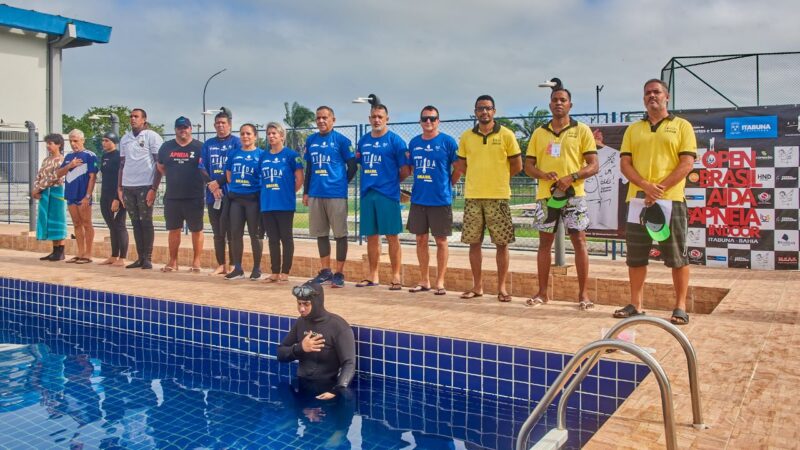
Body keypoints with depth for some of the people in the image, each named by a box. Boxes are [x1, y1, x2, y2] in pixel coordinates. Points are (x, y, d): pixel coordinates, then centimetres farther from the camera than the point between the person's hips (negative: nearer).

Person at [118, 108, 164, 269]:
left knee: (146, 222, -2)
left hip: (145, 186, -5)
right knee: (135, 223, 7)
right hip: (127, 186, 5)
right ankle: (140, 258, 13)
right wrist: (119, 187, 11)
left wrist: (154, 188, -12)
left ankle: (148, 259, 5)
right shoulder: (125, 139, 15)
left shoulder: (152, 136, -2)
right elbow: (122, 164, 18)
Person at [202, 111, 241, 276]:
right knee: (217, 232, 8)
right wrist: (212, 186, -7)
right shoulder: (208, 144, 14)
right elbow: (203, 168, 8)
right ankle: (220, 265, 15)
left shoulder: (236, 142, 1)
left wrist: (218, 182, -11)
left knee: (229, 230, -7)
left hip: (230, 192, -5)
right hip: (212, 193, 5)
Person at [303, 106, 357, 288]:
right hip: (315, 194, 5)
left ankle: (339, 273, 9)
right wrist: (305, 192, 14)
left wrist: (341, 183, 2)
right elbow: (309, 168, 17)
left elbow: (352, 166, 0)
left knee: (340, 234, 1)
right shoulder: (311, 140, 11)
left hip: (336, 194, -5)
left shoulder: (341, 140, -4)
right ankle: (325, 271, 23)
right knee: (321, 234, 12)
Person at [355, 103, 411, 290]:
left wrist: (392, 181, 5)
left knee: (392, 236, -2)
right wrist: (370, 180, 11)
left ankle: (396, 277, 5)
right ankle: (372, 276, 20)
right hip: (367, 193, 5)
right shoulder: (363, 140, 12)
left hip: (387, 194, -5)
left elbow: (406, 170, -4)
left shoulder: (394, 140, -4)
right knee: (371, 236, 11)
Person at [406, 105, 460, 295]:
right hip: (418, 199, 5)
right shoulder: (414, 142, 8)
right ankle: (424, 281, 20)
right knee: (421, 239, 9)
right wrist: (420, 184, 13)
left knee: (441, 240, 4)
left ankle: (440, 282, 12)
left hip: (440, 199, -4)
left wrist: (448, 184, 4)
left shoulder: (447, 141, -6)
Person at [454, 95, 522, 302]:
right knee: (474, 242, 6)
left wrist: (498, 178, 7)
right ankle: (477, 286, 17)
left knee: (502, 243, 0)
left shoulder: (506, 135, 0)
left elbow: (517, 166, 3)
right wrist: (480, 177, 8)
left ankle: (501, 287, 11)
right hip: (472, 197, 3)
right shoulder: (466, 136, 8)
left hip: (498, 197, -2)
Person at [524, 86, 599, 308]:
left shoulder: (582, 130, 3)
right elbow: (528, 165, 11)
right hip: (545, 194, 3)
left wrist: (571, 177, -18)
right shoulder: (539, 133, 12)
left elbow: (593, 165, -1)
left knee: (579, 241, -3)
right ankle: (542, 292, 15)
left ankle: (583, 293, 5)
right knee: (544, 242, 6)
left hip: (574, 194, -3)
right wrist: (544, 174, -10)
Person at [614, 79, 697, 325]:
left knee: (677, 257, 0)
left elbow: (687, 163, -4)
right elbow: (624, 163, 6)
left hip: (671, 200, -3)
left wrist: (660, 188, -14)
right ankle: (636, 305, 16)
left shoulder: (681, 126, 6)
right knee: (635, 256, 6)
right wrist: (645, 185, -12)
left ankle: (680, 307, 9)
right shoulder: (633, 129, 16)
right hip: (638, 200, 4)